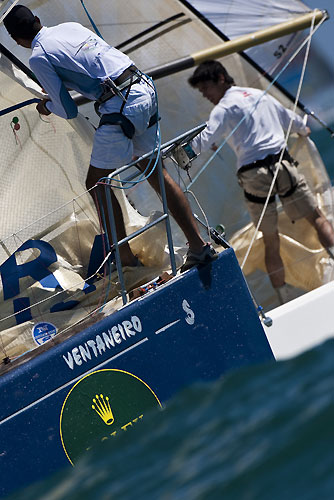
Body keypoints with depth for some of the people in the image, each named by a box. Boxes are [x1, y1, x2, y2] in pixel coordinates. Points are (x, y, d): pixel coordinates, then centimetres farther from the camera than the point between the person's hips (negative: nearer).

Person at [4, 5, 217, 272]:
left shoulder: (39, 57, -2)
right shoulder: (71, 26, 18)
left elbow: (69, 111, 0)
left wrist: (48, 106, 24)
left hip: (121, 107, -8)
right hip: (146, 89, 8)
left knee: (96, 183, 7)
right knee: (155, 171, 16)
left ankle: (124, 256, 12)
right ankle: (198, 244, 15)